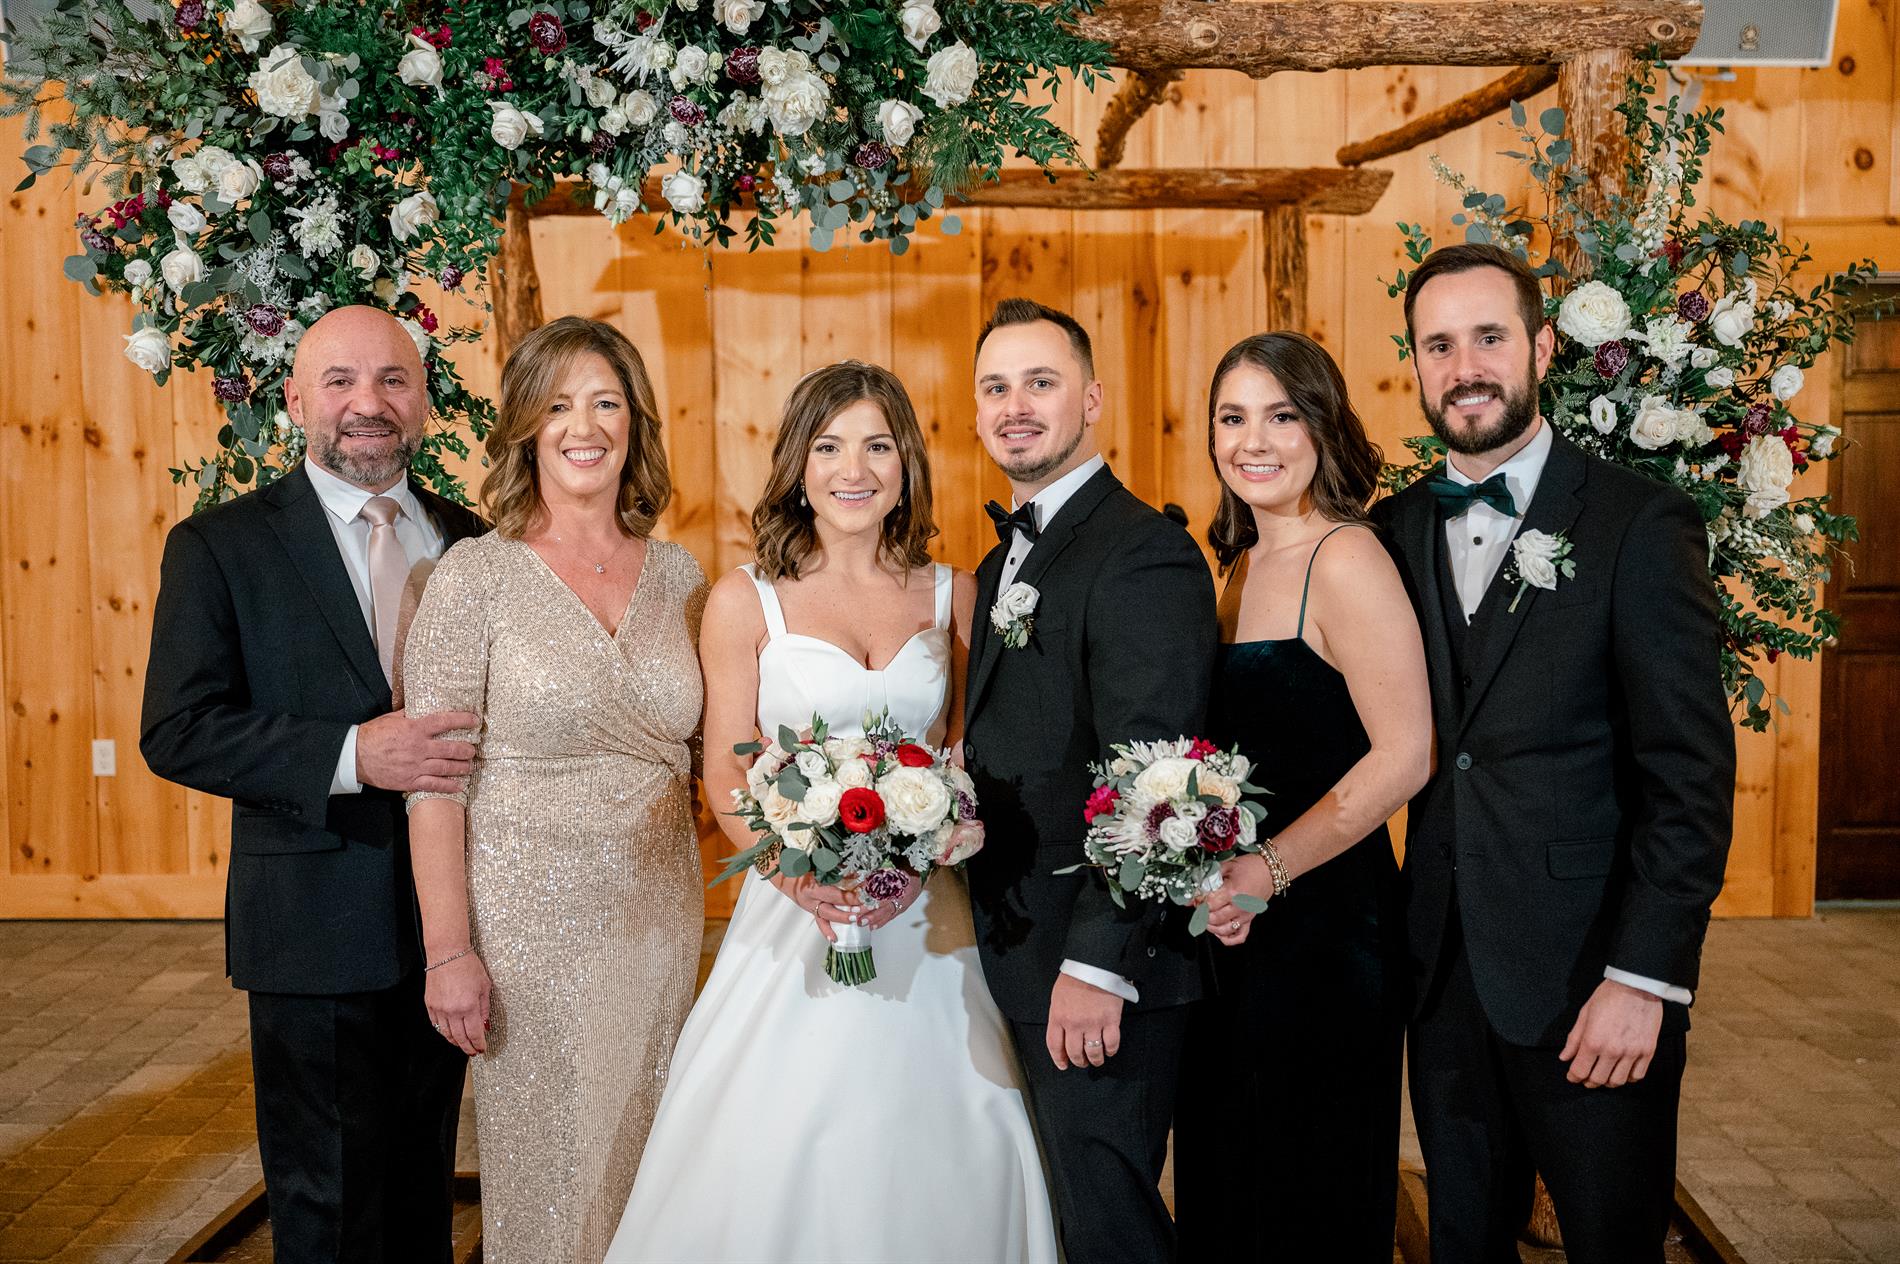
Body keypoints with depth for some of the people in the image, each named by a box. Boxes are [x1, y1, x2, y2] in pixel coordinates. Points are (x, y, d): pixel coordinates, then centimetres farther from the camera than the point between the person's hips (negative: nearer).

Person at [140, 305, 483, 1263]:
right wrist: (350, 755, -23)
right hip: (316, 924, -4)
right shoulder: (218, 545, -5)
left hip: (450, 918, 4)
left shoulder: (471, 541, 7)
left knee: (425, 1183, 19)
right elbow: (176, 732, -11)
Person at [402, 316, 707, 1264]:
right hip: (531, 921, -4)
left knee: (644, 1164, 17)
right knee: (548, 1171, 9)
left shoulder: (677, 572, 3)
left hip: (660, 919, 4)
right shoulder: (475, 575, -9)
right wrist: (449, 952, -12)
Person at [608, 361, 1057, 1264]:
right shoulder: (746, 602, -1)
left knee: (940, 1146, 5)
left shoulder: (952, 594, 6)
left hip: (927, 914, 2)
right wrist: (796, 872, -17)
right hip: (797, 907, -2)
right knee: (781, 1148, -1)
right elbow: (726, 768, -1)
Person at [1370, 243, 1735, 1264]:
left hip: (1589, 980, -4)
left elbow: (1692, 773, -12)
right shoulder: (1396, 529, 6)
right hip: (1445, 971, 4)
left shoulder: (1639, 524, -9)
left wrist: (1645, 978, -16)